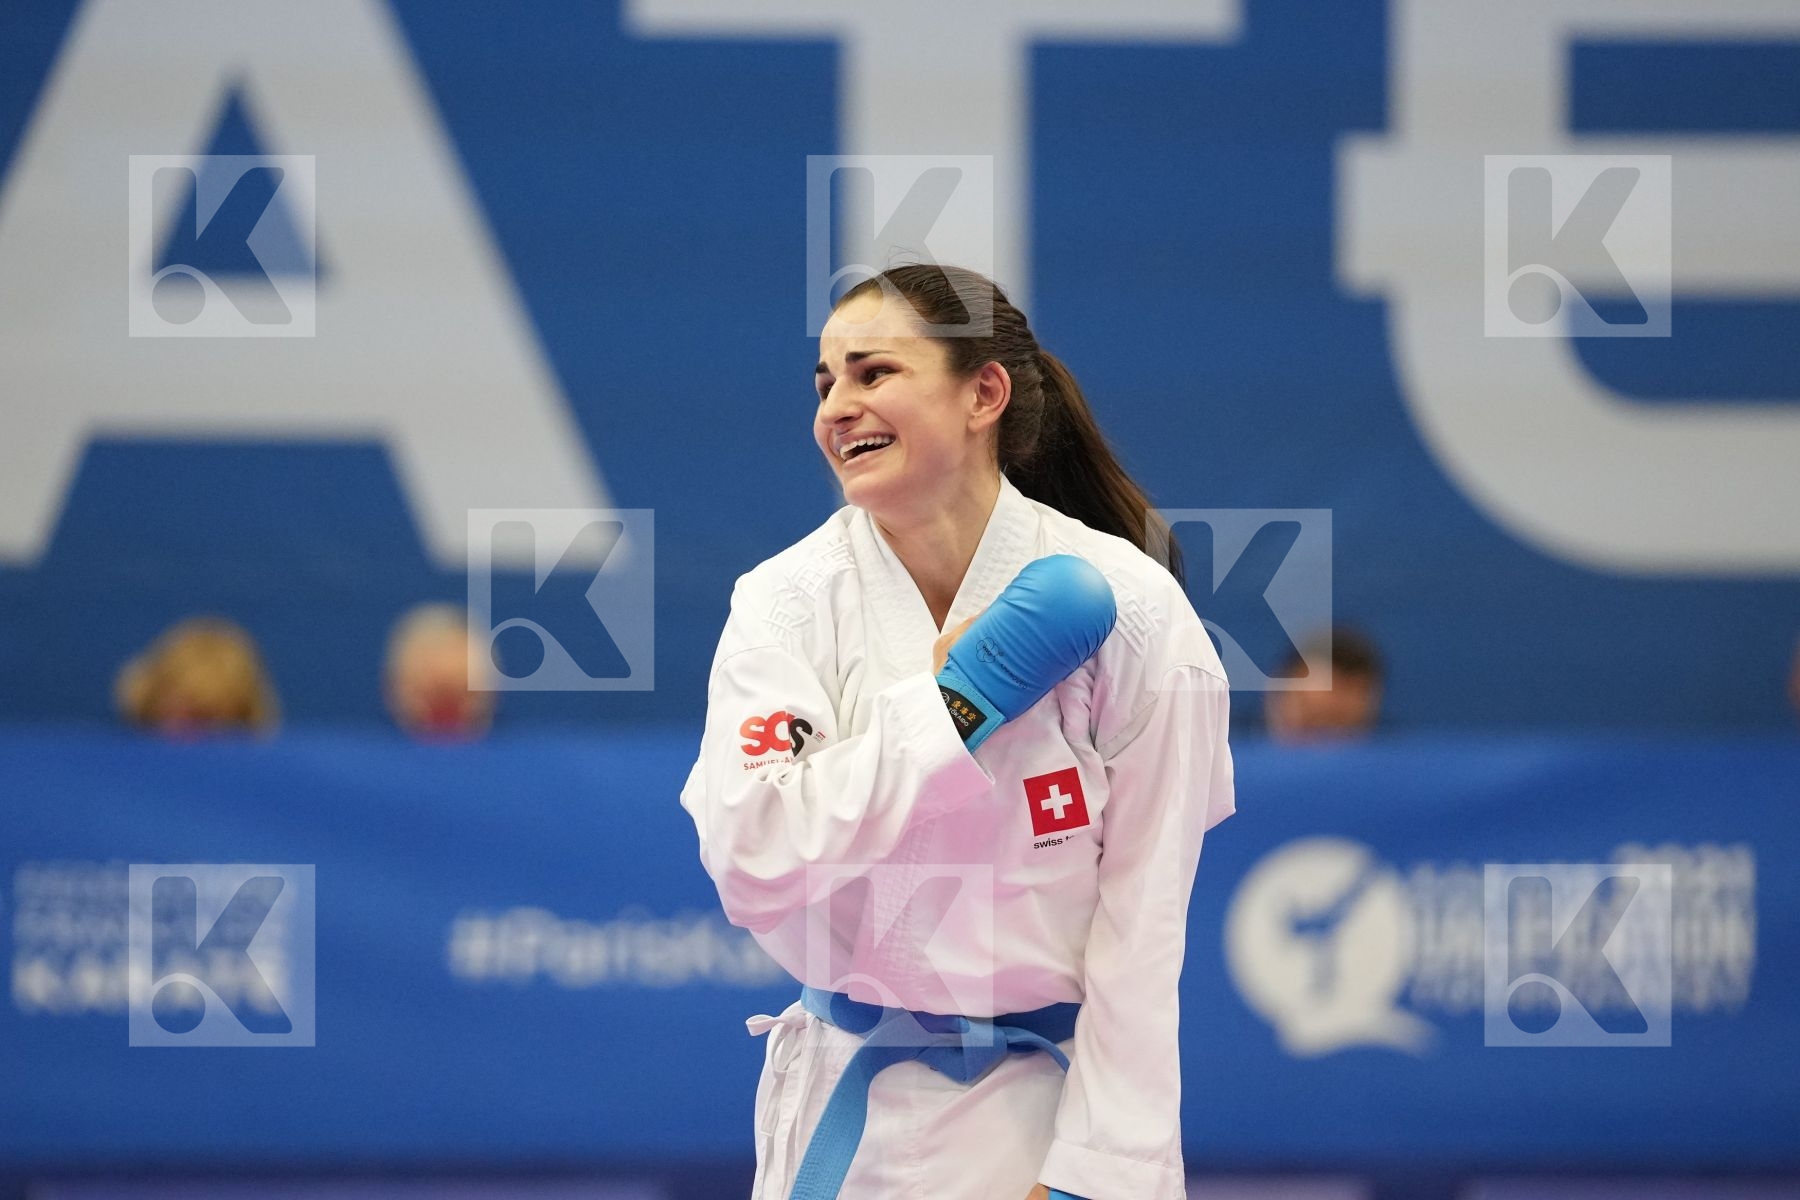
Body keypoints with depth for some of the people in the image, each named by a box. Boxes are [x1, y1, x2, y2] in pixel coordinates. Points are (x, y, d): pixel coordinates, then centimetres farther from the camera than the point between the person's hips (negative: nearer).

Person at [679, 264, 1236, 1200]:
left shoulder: (1126, 603, -10)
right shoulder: (784, 603, -6)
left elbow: (1146, 913, -9)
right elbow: (749, 858, -18)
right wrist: (960, 701, -20)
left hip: (1055, 1098, -2)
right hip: (850, 1106, 2)